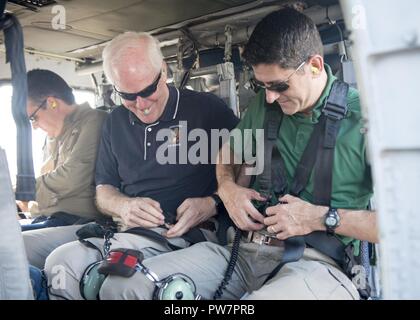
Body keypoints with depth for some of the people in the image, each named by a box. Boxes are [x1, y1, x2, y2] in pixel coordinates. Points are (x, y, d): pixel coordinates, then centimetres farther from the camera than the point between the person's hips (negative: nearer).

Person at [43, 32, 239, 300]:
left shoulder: (208, 109, 0)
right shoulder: (116, 122, 16)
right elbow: (103, 191, 21)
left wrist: (213, 205, -17)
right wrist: (124, 206, 0)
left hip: (187, 233, -4)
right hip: (128, 232, 5)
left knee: (118, 279, -31)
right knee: (59, 262, -22)